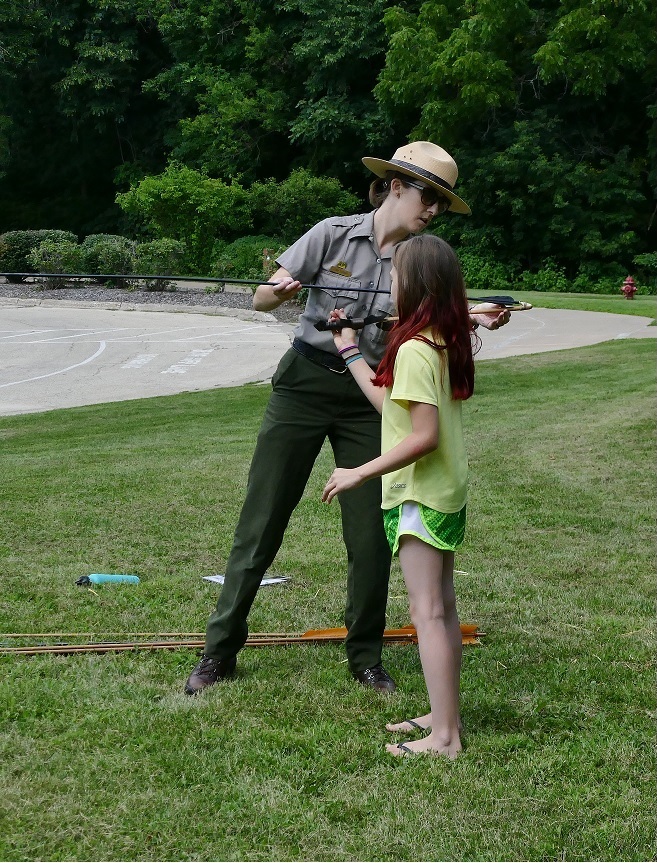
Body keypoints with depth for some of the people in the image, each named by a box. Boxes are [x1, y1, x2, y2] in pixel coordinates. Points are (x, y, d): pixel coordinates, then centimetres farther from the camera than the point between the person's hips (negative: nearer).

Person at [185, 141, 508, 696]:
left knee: (372, 535, 3)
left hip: (369, 400, 2)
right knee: (261, 522, 1)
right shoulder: (333, 235, -6)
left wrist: (473, 319, -28)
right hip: (304, 385, -2)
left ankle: (366, 658, 21)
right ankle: (220, 651, 13)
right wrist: (280, 292, -28)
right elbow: (261, 300, -6)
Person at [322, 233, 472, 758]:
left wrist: (360, 473, -20)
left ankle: (444, 738, -3)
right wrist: (350, 350, 20)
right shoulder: (446, 343, 7)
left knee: (428, 613, -6)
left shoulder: (414, 349, -20)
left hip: (419, 497, -10)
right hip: (448, 492, 10)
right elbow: (390, 402, 12)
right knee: (443, 607, 15)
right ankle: (446, 717, 24)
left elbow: (424, 435, -25)